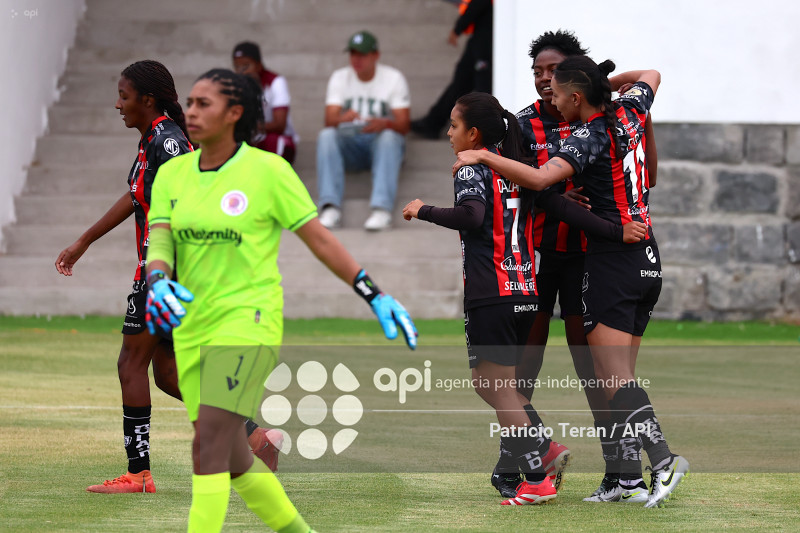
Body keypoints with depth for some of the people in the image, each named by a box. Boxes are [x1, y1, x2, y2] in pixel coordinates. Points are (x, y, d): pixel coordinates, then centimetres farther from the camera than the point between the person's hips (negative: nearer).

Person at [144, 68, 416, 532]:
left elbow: (320, 239, -1)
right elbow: (160, 242, -3)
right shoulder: (172, 174, 7)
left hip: (248, 320, -6)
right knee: (232, 458, 11)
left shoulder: (269, 171, -7)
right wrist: (159, 281, -26)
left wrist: (374, 295, -2)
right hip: (193, 326, 6)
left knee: (209, 448, -17)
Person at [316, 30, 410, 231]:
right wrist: (342, 118, -33)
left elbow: (403, 126, -8)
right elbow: (329, 121, -7)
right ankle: (330, 207, -44)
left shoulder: (394, 78, 0)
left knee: (389, 137, -37)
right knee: (326, 135, -30)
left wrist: (384, 124, -33)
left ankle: (382, 209, -52)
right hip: (349, 143, 2)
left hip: (380, 141, -2)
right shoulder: (339, 78, 6)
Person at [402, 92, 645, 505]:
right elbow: (562, 206, 5)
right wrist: (616, 232, 3)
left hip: (490, 296, -8)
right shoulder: (518, 169, 14)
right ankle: (546, 449, 7)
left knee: (499, 391, -1)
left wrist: (423, 211, -14)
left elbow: (472, 216, -26)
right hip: (526, 293, 8)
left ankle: (536, 481, -4)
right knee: (486, 382, 19)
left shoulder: (472, 168, -7)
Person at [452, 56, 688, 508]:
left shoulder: (590, 138, -15)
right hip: (648, 259, 8)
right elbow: (651, 75, 31)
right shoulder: (630, 111, 7)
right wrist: (607, 82, 26)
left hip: (612, 261, -8)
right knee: (620, 377, 9)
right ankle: (630, 479, 4)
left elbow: (539, 178, -30)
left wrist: (483, 157, -23)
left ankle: (663, 459, -27)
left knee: (615, 379, -12)